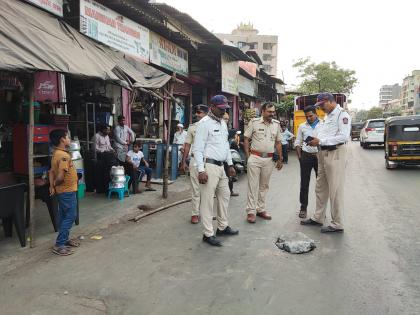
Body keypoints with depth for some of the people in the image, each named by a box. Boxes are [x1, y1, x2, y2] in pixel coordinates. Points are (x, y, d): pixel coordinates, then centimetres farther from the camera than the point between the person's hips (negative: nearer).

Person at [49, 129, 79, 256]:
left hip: (63, 191, 10)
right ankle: (59, 245, -1)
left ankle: (65, 239, 30)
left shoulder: (56, 154, 8)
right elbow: (60, 176, -28)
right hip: (67, 191, -10)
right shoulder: (63, 155, -23)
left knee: (64, 216, 18)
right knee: (70, 217, -4)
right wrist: (55, 184, -9)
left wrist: (52, 186, 3)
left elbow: (52, 171, 11)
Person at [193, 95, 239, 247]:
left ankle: (223, 227, 30)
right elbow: (198, 148, -15)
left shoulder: (223, 123, 15)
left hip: (220, 166, 9)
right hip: (209, 166, -9)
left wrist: (230, 164, 19)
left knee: (225, 195, 16)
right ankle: (208, 234, 6)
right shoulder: (204, 123, -11)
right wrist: (201, 170, -21)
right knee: (207, 200, -3)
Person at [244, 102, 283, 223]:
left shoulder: (276, 124, 8)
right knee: (253, 185, -2)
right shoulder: (254, 122, -4)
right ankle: (251, 211, 4)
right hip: (255, 158, -4)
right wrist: (248, 156, -7)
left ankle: (261, 209, 23)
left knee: (264, 186, 12)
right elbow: (246, 139, -1)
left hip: (269, 159, 4)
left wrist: (280, 159, 11)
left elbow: (278, 142, 13)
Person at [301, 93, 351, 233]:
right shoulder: (327, 116, 20)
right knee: (320, 188, 15)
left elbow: (344, 136, -19)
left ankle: (337, 224, 6)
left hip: (335, 154, -9)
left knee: (335, 191, -3)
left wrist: (321, 141, -18)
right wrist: (316, 140, 4)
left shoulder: (342, 114, -9)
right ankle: (318, 218, 26)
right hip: (324, 153, 9)